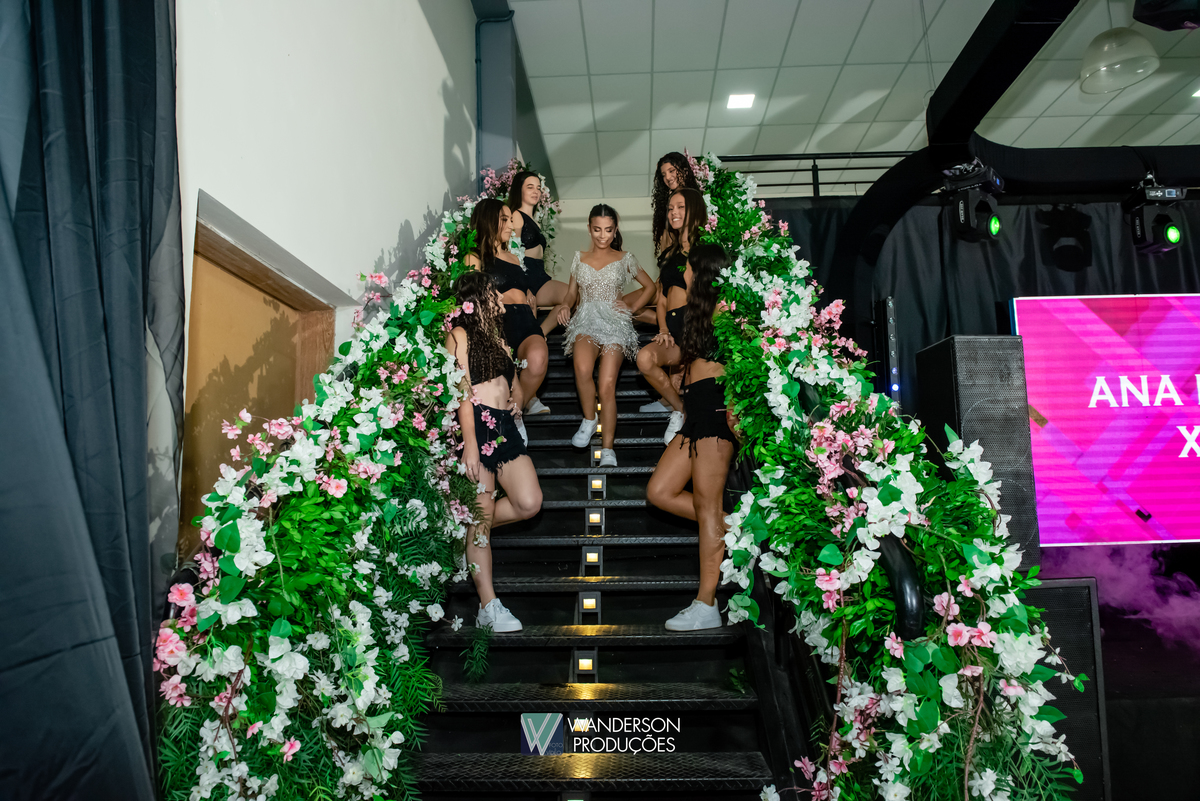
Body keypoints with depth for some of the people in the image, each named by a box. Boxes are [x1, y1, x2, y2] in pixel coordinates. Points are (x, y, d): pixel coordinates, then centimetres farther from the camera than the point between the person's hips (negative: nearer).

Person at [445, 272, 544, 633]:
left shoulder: (497, 338, 24)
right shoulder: (459, 335, 1)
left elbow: (514, 383, 31)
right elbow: (462, 390, -9)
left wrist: (517, 400, 6)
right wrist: (469, 444, -16)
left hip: (506, 427, 7)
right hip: (478, 426, -7)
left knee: (529, 502, -9)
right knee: (482, 515, -5)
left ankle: (473, 530, 18)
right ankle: (489, 607, 1)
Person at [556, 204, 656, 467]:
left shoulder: (625, 259, 15)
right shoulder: (580, 259, 19)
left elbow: (650, 287, 23)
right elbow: (572, 292, 22)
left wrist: (632, 308, 9)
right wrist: (566, 305, -1)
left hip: (614, 322, -1)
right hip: (585, 321, 1)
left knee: (607, 385, -20)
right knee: (582, 368, -33)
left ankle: (607, 448, -17)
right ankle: (589, 420, -10)